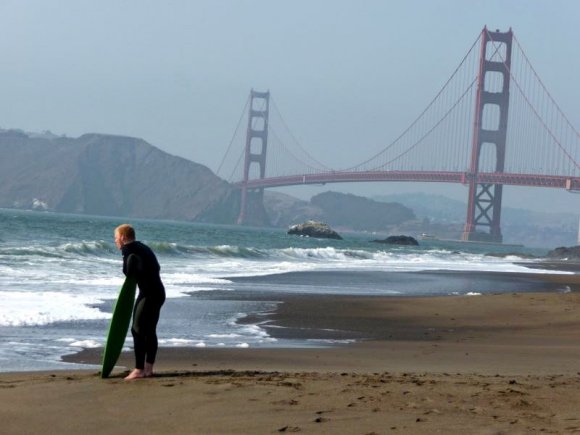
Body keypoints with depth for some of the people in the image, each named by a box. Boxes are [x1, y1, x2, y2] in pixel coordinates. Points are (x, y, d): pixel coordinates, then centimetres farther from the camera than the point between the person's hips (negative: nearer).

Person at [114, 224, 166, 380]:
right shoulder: (143, 248, 18)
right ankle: (148, 368, 17)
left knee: (138, 330, -6)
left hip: (149, 294, -9)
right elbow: (156, 268, 16)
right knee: (149, 330, 13)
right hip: (158, 292, 9)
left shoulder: (129, 250, -9)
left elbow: (128, 272, -16)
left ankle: (139, 369, -7)